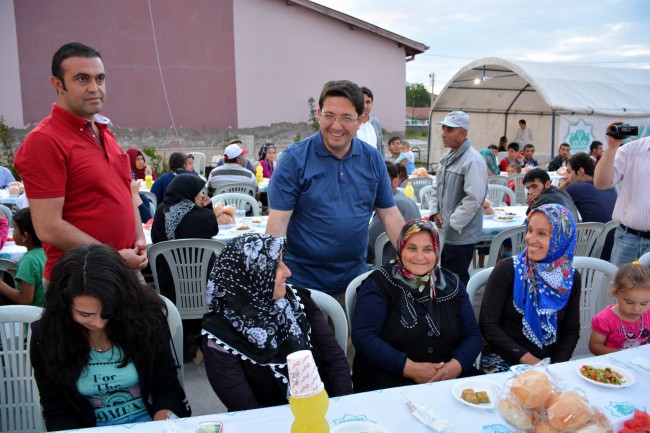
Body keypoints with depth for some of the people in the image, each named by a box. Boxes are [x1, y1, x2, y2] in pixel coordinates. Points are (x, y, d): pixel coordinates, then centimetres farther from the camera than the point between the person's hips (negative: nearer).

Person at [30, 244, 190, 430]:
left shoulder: (148, 319, -11)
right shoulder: (45, 338, -8)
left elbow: (167, 387, -3)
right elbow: (56, 411, -1)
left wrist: (161, 425, -19)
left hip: (150, 420, 0)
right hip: (89, 427, 1)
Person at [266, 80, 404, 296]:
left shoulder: (373, 159, 0)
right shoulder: (294, 158, -11)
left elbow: (390, 214, 5)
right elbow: (278, 221, -14)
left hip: (354, 278, 4)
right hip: (302, 279, -3)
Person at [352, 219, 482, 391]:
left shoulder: (451, 284, 11)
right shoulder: (379, 284, -2)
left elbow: (473, 335, 9)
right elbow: (363, 336, -12)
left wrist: (456, 365, -12)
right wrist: (410, 368, -19)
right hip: (388, 380, -5)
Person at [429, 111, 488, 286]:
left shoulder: (473, 160, -16)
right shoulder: (447, 158, 12)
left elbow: (474, 198, -23)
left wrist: (452, 224, -18)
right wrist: (435, 212, 3)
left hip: (460, 236, -8)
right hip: (443, 233, 9)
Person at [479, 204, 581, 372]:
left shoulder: (571, 278, 2)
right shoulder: (507, 269, -9)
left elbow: (571, 330, 8)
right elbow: (488, 324, -10)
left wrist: (556, 364, -8)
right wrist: (527, 358, -14)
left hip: (548, 362, 3)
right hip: (503, 359, -3)